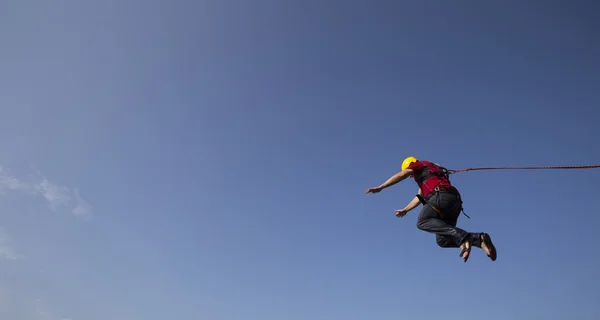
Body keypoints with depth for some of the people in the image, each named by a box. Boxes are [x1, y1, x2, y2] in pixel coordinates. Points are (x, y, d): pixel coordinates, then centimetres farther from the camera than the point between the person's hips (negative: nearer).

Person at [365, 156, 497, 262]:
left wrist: (380, 187, 1)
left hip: (442, 194, -8)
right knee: (442, 240, 2)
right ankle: (479, 239, -11)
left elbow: (400, 175, 3)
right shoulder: (426, 176, 40)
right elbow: (420, 197, 45)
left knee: (423, 222, -23)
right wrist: (405, 209, 53)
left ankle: (462, 236, -36)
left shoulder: (419, 165, 17)